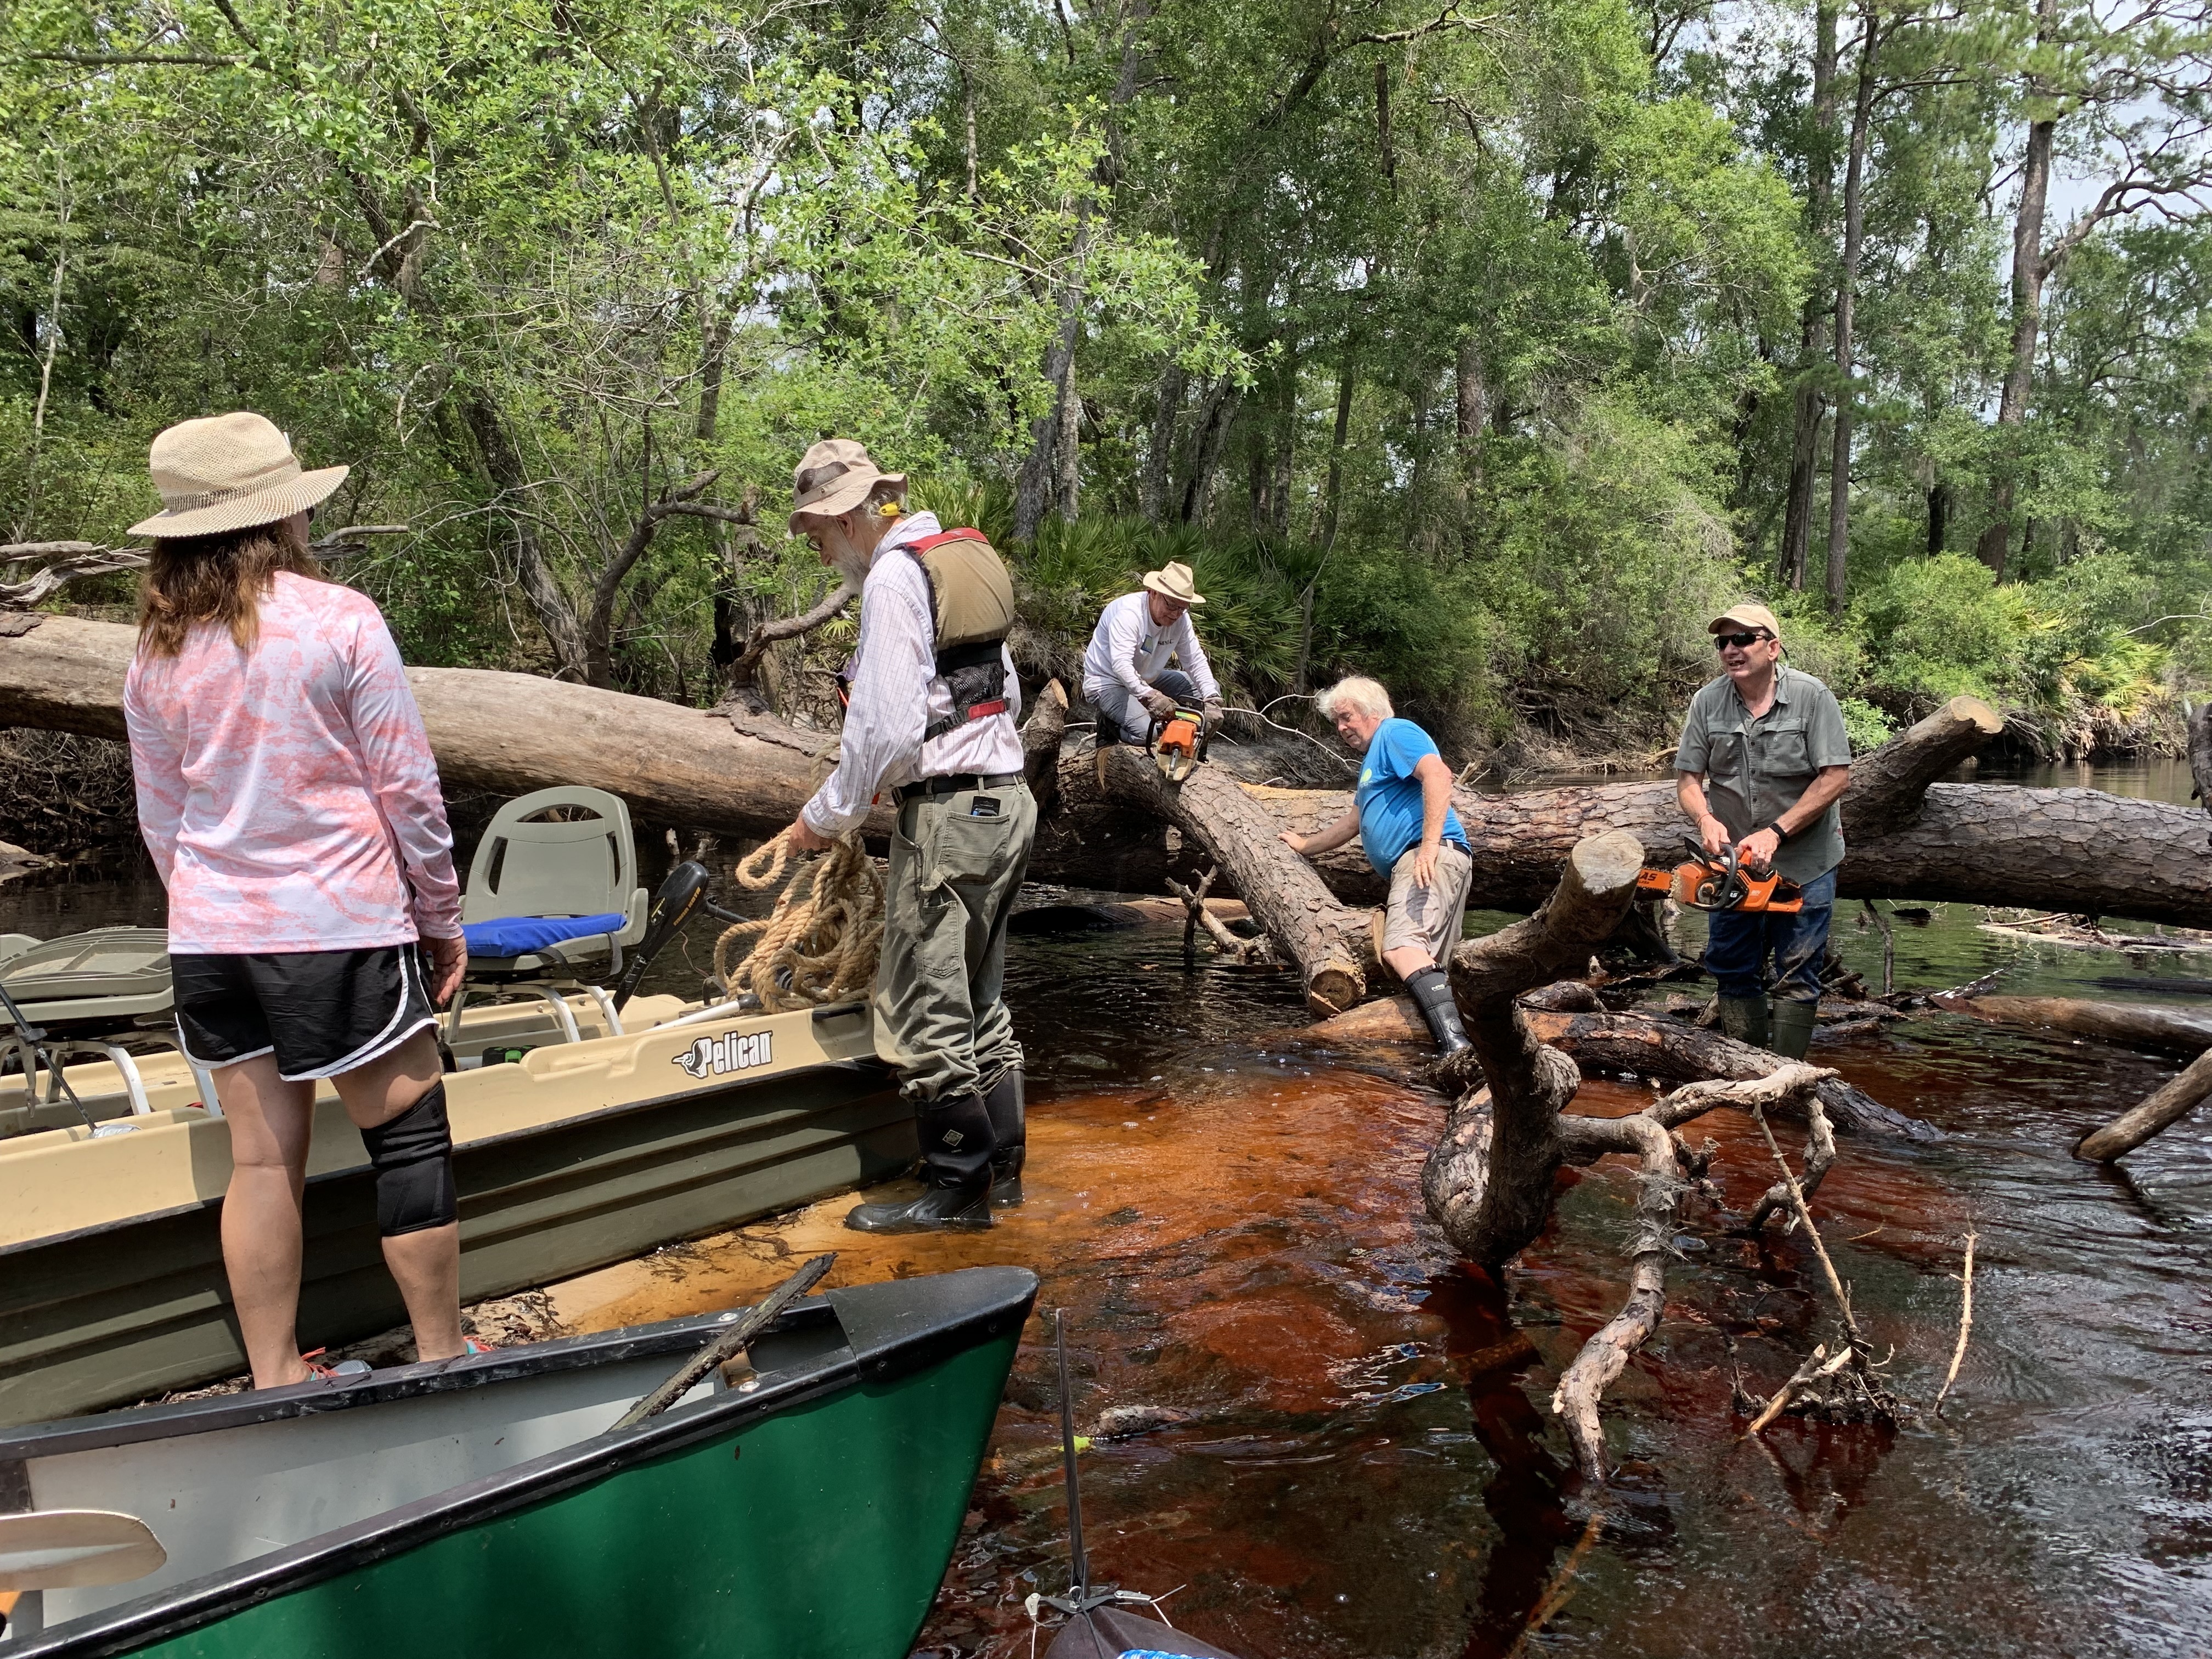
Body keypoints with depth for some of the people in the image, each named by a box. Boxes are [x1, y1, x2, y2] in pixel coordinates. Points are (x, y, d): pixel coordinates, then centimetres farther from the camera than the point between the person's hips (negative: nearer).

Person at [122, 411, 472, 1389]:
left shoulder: (155, 657, 6)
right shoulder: (340, 622, -10)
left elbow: (161, 821, 12)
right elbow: (409, 792, -8)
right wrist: (443, 920, 1)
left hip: (210, 940, 6)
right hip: (340, 933, -5)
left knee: (261, 1155, 12)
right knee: (408, 1136, 6)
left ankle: (273, 1378, 21)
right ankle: (443, 1358, 16)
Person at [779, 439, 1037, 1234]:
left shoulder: (893, 577, -13)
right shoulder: (964, 562, 15)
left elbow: (886, 730, -20)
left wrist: (826, 817, -8)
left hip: (948, 816, -10)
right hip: (1005, 799, 10)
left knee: (925, 1012, -1)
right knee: (978, 1001, 17)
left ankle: (958, 1190, 7)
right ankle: (1002, 1168, 25)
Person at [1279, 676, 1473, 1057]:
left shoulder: (1395, 733, 3)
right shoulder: (1372, 760, 35)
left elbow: (1438, 774, -17)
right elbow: (1355, 821, 49)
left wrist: (1430, 844, -25)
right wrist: (1305, 846, 59)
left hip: (1433, 857, -12)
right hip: (1418, 865, 12)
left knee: (1401, 948, -29)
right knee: (1429, 965, 2)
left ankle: (1456, 1045, -43)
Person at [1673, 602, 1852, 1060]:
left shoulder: (1811, 697, -12)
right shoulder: (1708, 701, -2)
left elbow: (1836, 776, -14)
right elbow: (1688, 779, 0)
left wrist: (1776, 832, -20)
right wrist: (1706, 820, -22)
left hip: (1805, 863, -4)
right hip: (1736, 863, 4)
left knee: (1796, 974, 1)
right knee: (1734, 970, 9)